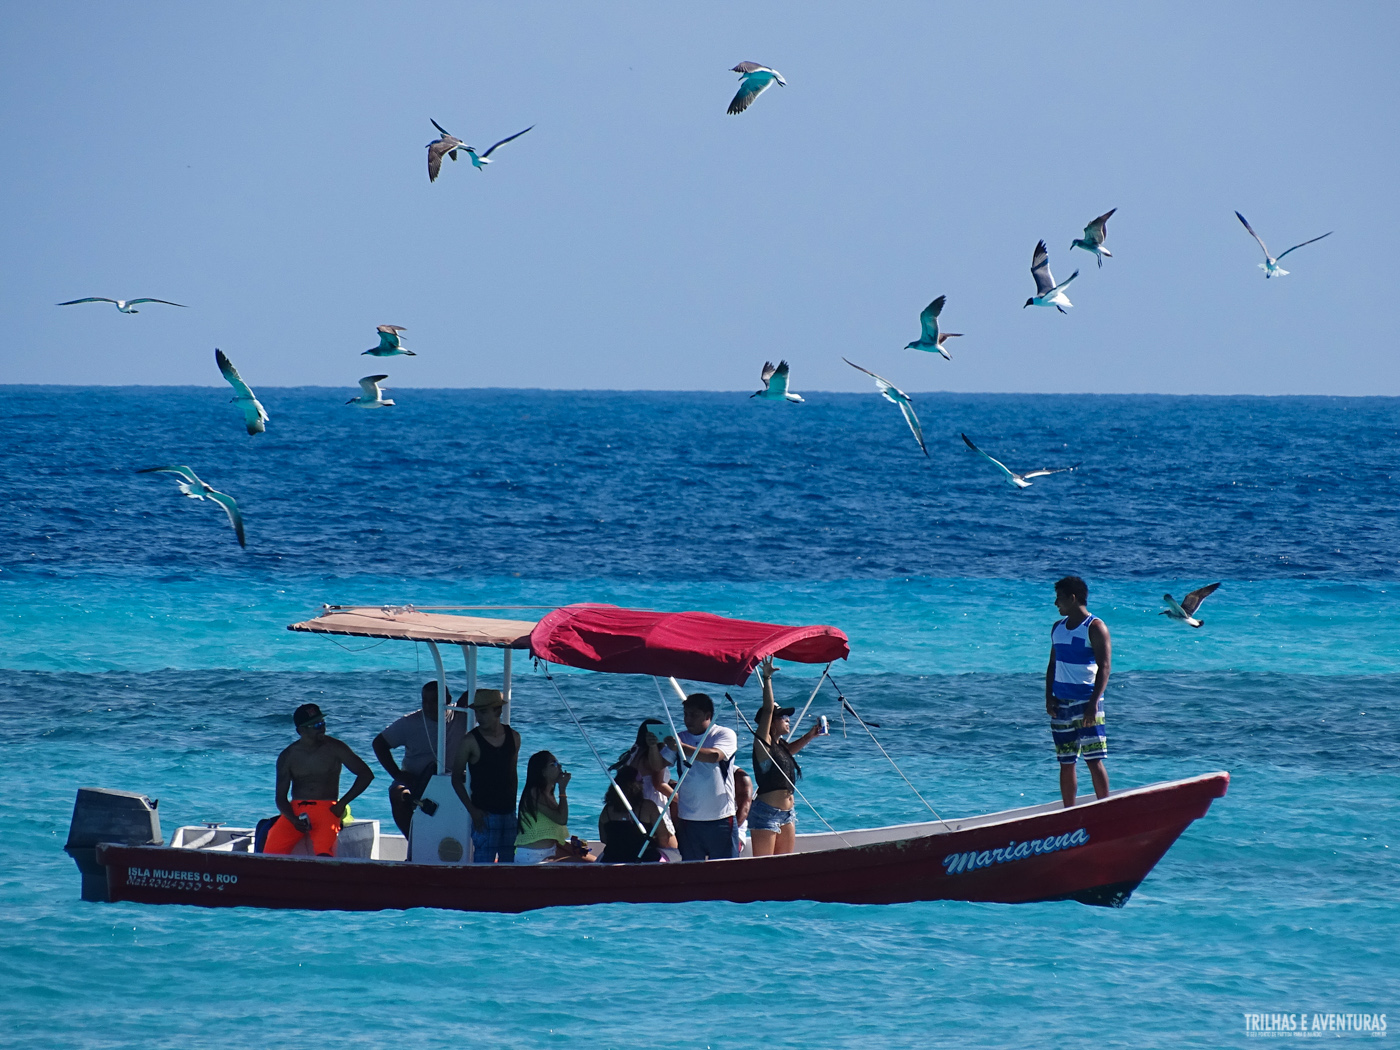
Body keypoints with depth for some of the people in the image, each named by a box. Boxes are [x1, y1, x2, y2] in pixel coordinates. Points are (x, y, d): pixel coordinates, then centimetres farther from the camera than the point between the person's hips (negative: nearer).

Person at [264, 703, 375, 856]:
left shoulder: (335, 749, 3)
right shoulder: (287, 756, 6)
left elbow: (366, 774, 5)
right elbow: (281, 797, 5)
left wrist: (342, 803, -4)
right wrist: (293, 819, -16)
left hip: (326, 809, -2)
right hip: (296, 810, 2)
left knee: (323, 851, -32)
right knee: (272, 849, -20)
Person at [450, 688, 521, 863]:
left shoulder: (513, 737, 6)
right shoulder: (470, 741, -8)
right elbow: (456, 779, -4)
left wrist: (513, 806, 12)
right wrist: (472, 810, -12)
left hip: (509, 814, 5)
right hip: (484, 814, -5)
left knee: (510, 861, 6)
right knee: (483, 863, -10)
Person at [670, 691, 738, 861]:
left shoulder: (725, 734, 0)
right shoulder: (681, 739, 11)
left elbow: (715, 756, -21)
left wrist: (682, 748, -29)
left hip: (720, 819, -3)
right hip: (688, 820, 3)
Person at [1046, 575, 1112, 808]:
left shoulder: (1095, 628, -7)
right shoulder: (1058, 628, 14)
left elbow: (1104, 667, -12)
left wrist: (1093, 703, -20)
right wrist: (1049, 697, 2)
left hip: (1086, 702, -6)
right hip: (1062, 703, 7)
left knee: (1094, 760, -8)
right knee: (1066, 762, 7)